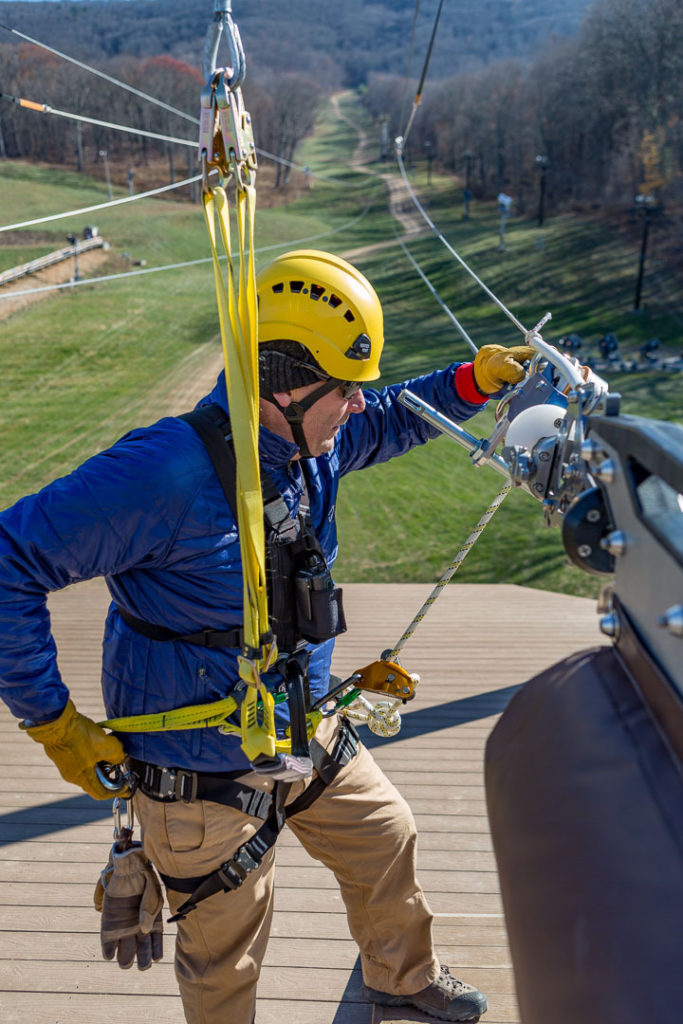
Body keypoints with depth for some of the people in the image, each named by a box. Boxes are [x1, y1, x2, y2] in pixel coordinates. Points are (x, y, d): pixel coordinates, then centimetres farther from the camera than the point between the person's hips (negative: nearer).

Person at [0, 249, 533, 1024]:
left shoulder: (314, 437, -6)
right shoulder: (169, 471, -32)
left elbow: (393, 419, 17)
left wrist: (473, 379, 1)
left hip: (304, 734, 8)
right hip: (202, 771, -7)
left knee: (385, 839, 26)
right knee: (225, 957, 14)